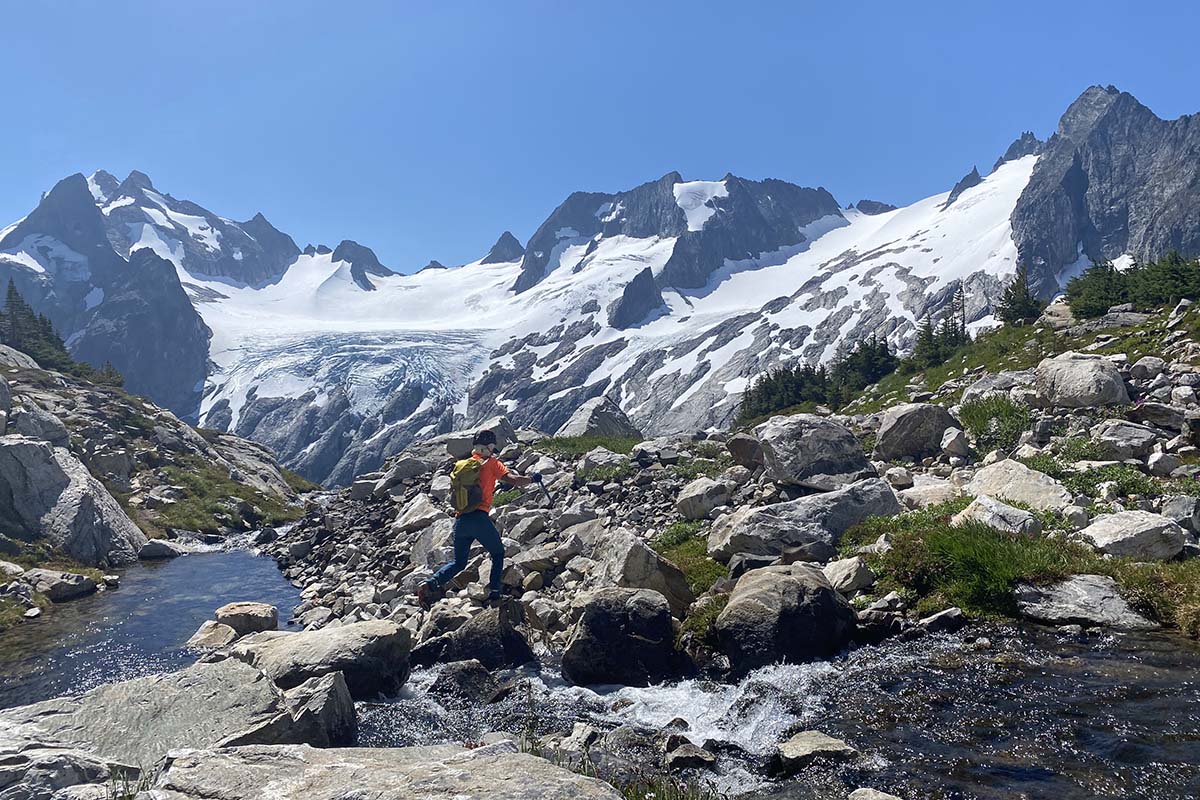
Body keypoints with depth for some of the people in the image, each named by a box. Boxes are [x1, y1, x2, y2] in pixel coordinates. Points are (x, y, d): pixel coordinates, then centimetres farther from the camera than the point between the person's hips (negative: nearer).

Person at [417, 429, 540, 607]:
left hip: (460, 521, 5)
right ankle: (494, 592, 7)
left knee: (459, 562, 18)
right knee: (498, 554, 18)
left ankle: (432, 583, -5)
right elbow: (512, 480, -9)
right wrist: (532, 479, 7)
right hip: (480, 518, -5)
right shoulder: (492, 463, 3)